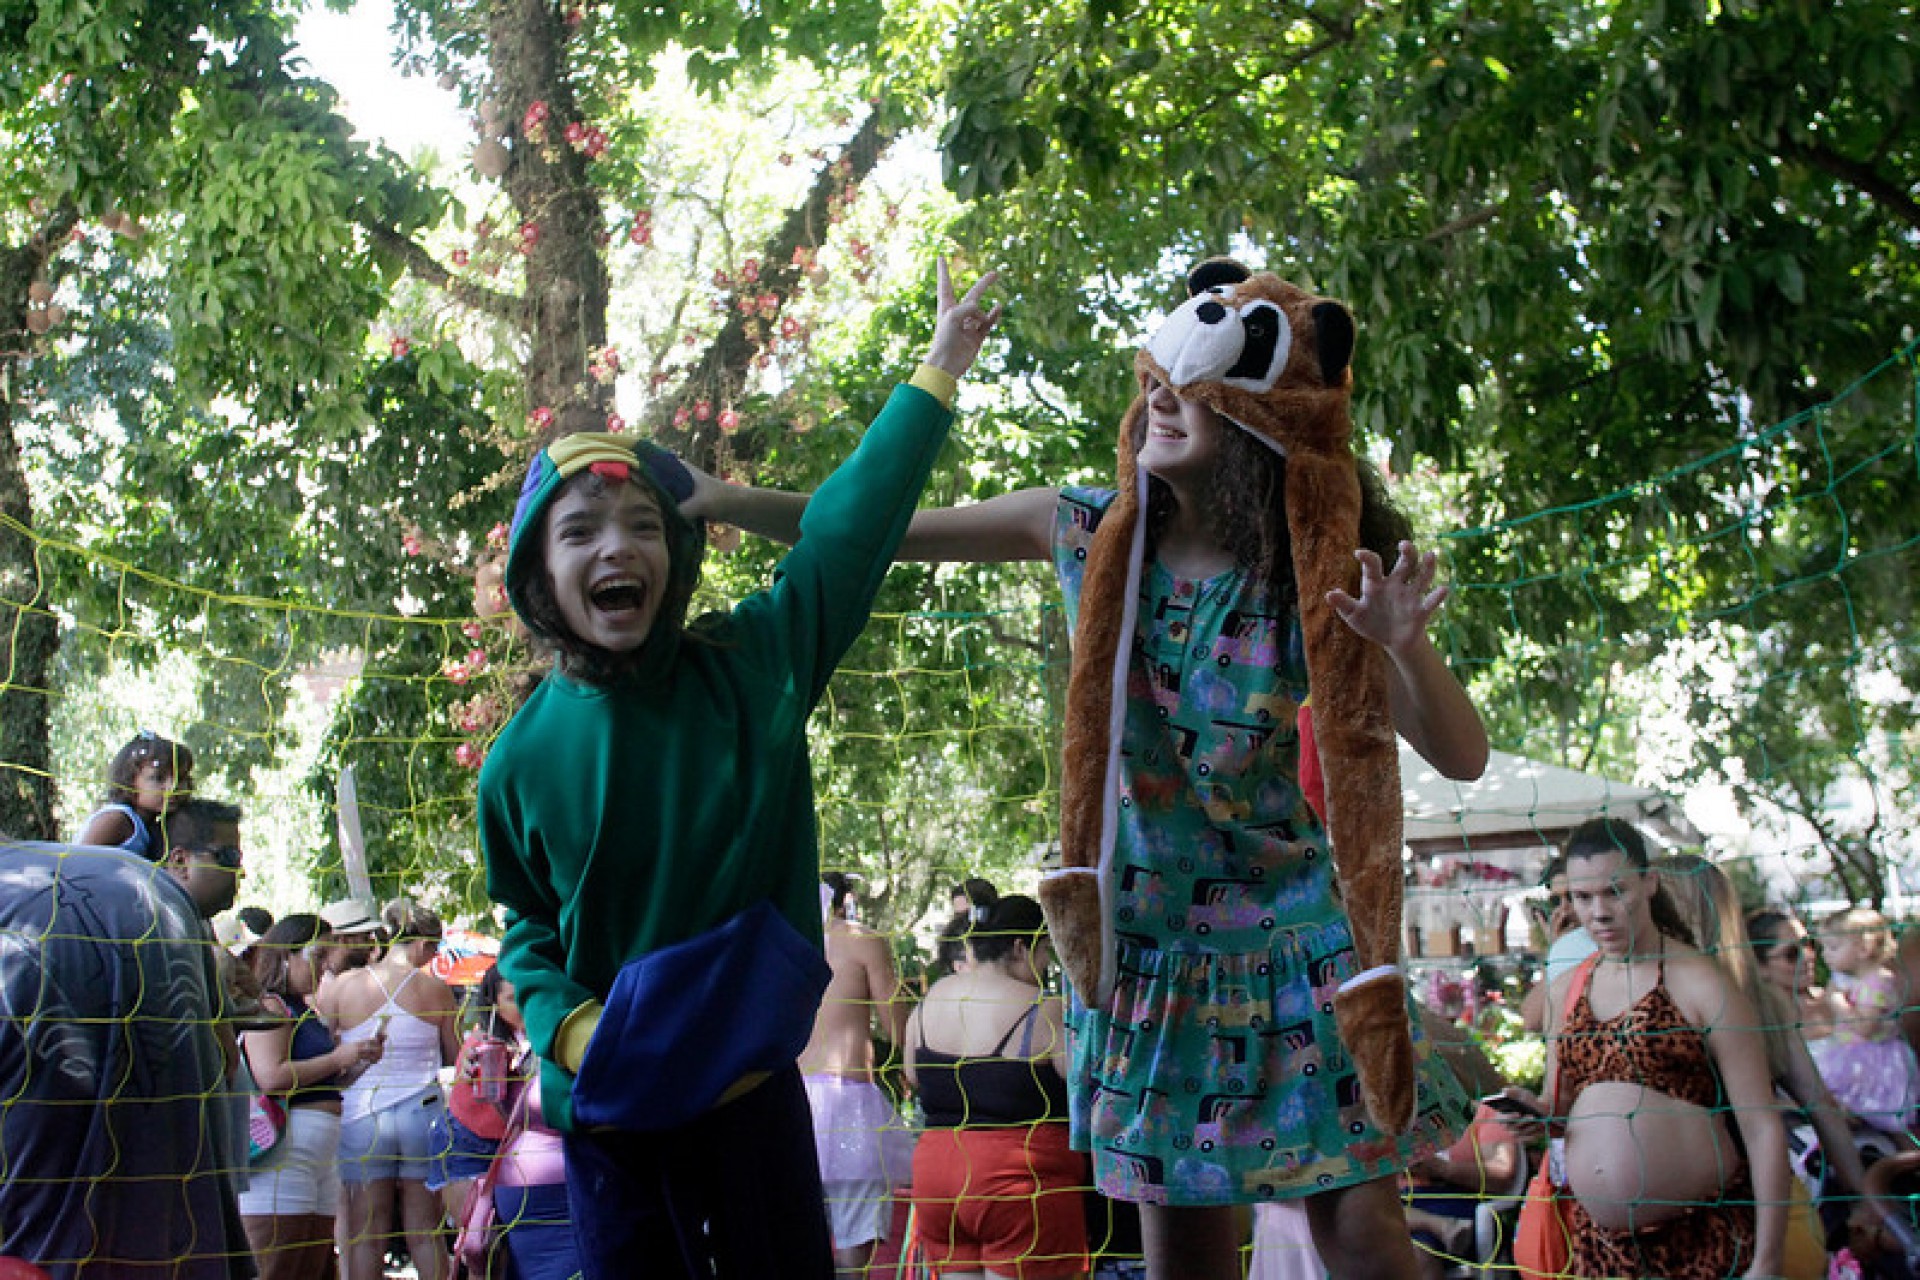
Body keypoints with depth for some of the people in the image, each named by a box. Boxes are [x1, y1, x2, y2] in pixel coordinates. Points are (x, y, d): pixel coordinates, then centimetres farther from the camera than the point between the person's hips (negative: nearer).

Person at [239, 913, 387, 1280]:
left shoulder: (307, 1011, 22)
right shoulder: (270, 1006, -6)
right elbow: (270, 1077, -20)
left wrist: (359, 1061, 12)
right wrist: (338, 1059, -11)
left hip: (319, 1159, 10)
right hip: (283, 1156, -10)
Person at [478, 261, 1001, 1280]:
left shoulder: (751, 666, -5)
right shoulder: (524, 756, -3)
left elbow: (848, 528, 0)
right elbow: (527, 927, 9)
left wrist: (939, 368, 4)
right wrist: (569, 1026, -10)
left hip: (752, 1088, 0)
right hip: (610, 1105, 1)